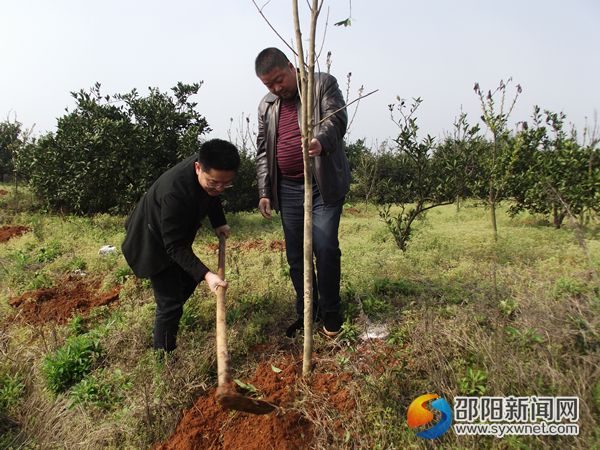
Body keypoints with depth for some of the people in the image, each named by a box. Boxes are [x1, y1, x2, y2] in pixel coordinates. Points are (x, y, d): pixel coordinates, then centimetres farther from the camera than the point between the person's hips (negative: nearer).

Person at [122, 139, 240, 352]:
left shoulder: (208, 166, -18)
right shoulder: (175, 192, -41)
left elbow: (211, 197, 7)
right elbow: (175, 247, -35)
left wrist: (219, 222, -3)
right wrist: (205, 274, -43)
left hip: (175, 235, 8)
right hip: (153, 243, -8)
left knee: (188, 281, 21)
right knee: (170, 303, -6)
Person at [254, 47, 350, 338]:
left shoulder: (323, 84, 1)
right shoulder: (266, 106, 14)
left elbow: (336, 119, -14)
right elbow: (262, 151, 15)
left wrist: (321, 142, -37)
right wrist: (264, 191, 6)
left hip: (324, 186, -4)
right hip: (288, 189, 5)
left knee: (326, 249, -6)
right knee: (295, 255, 7)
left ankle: (330, 312, 15)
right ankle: (306, 313, 23)